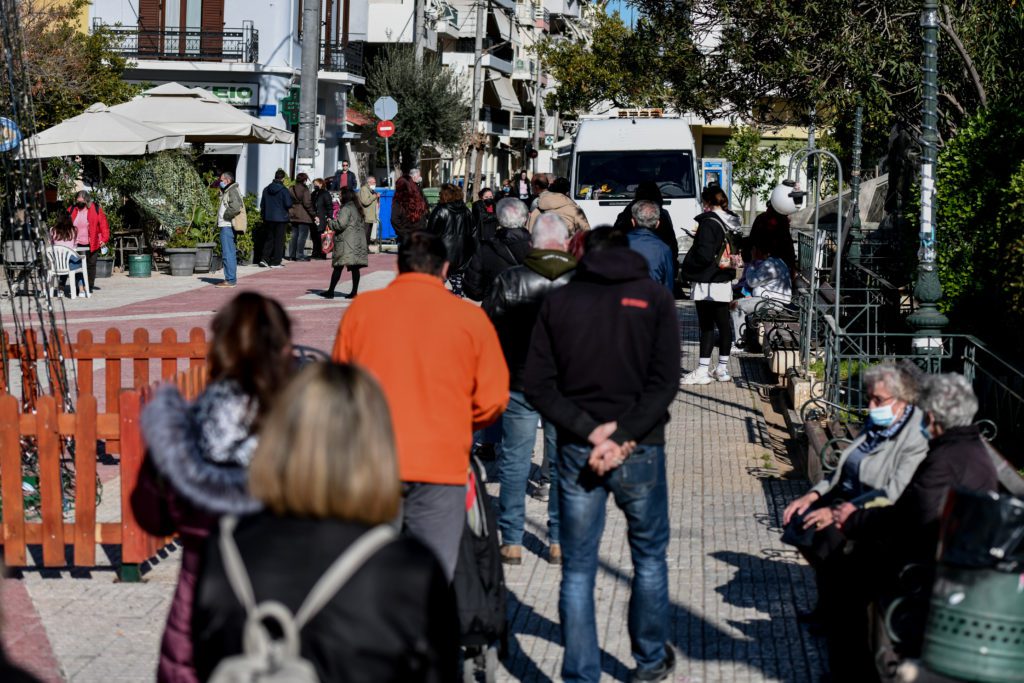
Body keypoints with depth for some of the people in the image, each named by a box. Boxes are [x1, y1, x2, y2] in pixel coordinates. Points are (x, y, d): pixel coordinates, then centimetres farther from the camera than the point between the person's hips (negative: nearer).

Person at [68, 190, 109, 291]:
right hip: (77, 244, 2)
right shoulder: (72, 210, 5)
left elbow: (103, 224, -3)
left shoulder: (96, 209, -3)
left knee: (91, 265, 5)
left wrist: (104, 239, -11)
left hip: (92, 244, -2)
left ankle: (90, 286, 13)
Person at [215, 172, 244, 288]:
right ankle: (231, 278, 20)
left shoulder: (233, 191, -13)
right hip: (227, 226, 11)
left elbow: (236, 207, -27)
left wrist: (225, 216, -14)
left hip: (227, 226, -11)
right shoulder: (228, 191, 19)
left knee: (228, 253, -9)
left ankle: (230, 280, -9)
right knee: (230, 253, 14)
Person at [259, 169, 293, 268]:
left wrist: (263, 215, 17)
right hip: (281, 218, -4)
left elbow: (262, 204, 9)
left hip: (268, 218, 4)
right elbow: (288, 204, -13)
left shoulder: (266, 189, 5)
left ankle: (264, 259, -1)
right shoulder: (284, 190, -12)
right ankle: (275, 262, 1)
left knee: (268, 239, 12)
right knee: (279, 240, 3)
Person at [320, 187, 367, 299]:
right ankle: (354, 291, 3)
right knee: (355, 268, 5)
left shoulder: (346, 209, -11)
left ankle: (331, 291, -1)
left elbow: (341, 224, -18)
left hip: (346, 242, -8)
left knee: (338, 267, -3)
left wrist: (330, 223, 0)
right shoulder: (356, 208, 16)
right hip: (358, 241, 8)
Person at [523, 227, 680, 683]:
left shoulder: (557, 302, 4)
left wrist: (590, 431, -9)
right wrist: (621, 438, -13)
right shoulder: (654, 298, 0)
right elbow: (664, 382, -10)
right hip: (640, 452, 0)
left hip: (576, 451, 1)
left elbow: (537, 385, -4)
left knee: (577, 570, 6)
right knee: (650, 557, 18)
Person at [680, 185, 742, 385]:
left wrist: (688, 265, -6)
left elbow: (704, 255, -20)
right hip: (725, 281, 8)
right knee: (724, 324, 11)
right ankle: (723, 369, 18)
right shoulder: (732, 223, 8)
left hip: (707, 283, -8)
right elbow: (736, 250, 16)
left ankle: (702, 371, -3)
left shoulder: (708, 223, -17)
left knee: (706, 326, -5)